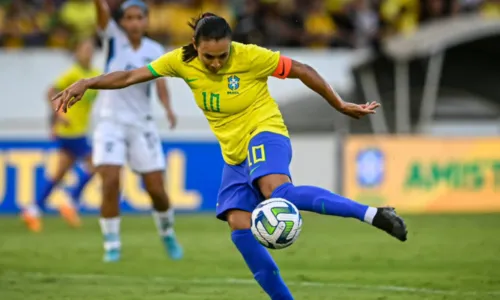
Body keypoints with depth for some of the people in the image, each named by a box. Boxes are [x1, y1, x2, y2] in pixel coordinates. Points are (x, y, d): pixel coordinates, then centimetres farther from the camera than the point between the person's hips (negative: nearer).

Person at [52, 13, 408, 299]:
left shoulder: (251, 57, -18)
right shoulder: (182, 61, -6)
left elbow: (302, 71, -8)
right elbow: (132, 76, -1)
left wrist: (341, 106, -2)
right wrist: (85, 84, -11)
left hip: (265, 133, -6)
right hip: (235, 154, 6)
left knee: (277, 192, -37)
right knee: (239, 225, -12)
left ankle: (373, 214, -42)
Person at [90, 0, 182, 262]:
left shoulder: (155, 51, 1)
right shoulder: (114, 39, -4)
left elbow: (160, 82, -15)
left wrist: (168, 108, -34)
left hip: (141, 125, 2)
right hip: (110, 121, -2)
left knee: (157, 190, 1)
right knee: (110, 183, -18)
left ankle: (167, 234, 29)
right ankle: (112, 245, -5)